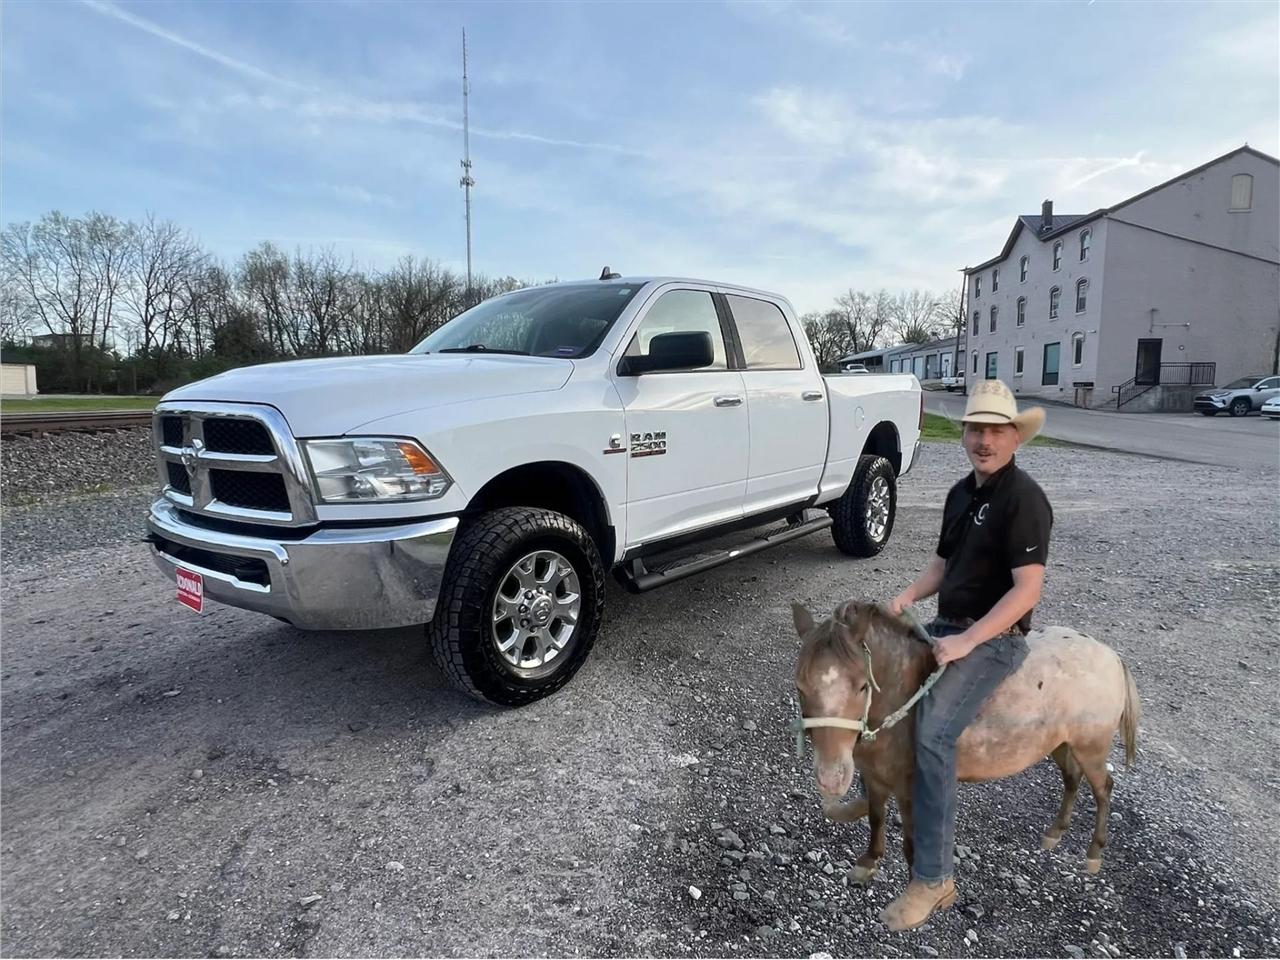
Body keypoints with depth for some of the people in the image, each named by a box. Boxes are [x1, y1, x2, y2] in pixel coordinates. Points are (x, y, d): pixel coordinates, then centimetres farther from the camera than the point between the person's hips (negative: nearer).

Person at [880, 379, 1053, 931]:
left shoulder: (1024, 499, -16)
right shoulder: (962, 492, 10)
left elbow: (1027, 590, -22)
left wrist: (967, 642, -26)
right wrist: (910, 595, 0)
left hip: (993, 639, -9)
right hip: (947, 626, 9)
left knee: (932, 734, -26)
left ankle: (933, 881, -14)